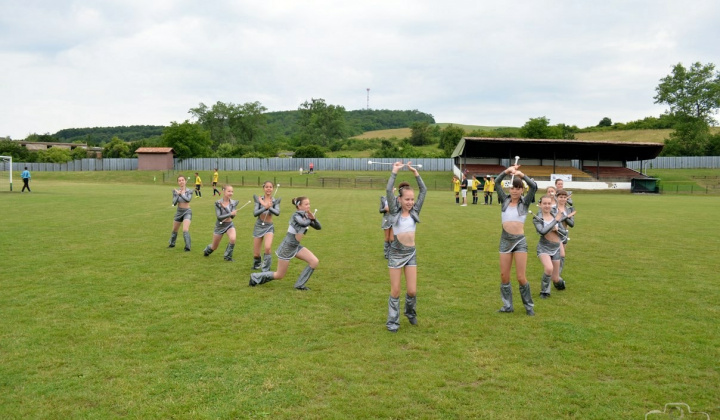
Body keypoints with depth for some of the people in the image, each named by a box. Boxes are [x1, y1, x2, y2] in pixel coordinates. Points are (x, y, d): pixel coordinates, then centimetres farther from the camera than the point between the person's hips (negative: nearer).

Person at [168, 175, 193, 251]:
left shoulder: (189, 191, -6)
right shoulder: (175, 191, 0)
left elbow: (188, 199, -24)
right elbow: (174, 203, -8)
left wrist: (181, 193, -20)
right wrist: (178, 194, -20)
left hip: (187, 212, -4)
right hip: (179, 212, 4)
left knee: (185, 230, -21)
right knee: (174, 230, 19)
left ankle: (187, 247, -16)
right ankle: (172, 244, 42)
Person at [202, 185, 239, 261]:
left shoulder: (233, 203, -7)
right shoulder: (218, 203, -15)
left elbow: (232, 216, -16)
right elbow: (219, 217, -22)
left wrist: (225, 207, -26)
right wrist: (230, 214, -33)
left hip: (229, 224, 2)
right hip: (220, 226, -2)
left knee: (232, 239, -29)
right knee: (214, 247, 12)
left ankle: (228, 257, -5)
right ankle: (207, 250, 50)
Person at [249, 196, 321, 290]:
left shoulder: (305, 216, 3)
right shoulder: (296, 215, -20)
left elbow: (318, 227, 4)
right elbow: (304, 223, -40)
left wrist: (313, 218, -14)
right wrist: (310, 220, -18)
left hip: (296, 247, 8)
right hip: (287, 247, -8)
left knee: (315, 261, -8)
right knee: (279, 275, 4)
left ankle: (300, 285, 4)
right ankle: (255, 277, 26)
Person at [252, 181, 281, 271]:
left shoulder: (275, 201, -3)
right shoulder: (259, 199, -4)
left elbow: (277, 213, -21)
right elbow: (255, 213, -16)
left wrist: (268, 206, -32)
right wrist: (265, 207, -30)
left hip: (269, 227, -1)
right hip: (258, 226, 1)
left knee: (268, 248, -27)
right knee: (256, 254, 7)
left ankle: (266, 270, -9)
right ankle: (257, 263, 43)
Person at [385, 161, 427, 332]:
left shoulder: (415, 211, 3)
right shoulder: (395, 212, -5)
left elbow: (423, 190, -1)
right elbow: (388, 191, -17)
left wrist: (415, 172, -3)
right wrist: (394, 172, -13)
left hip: (411, 253, 3)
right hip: (396, 253, -3)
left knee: (412, 291, 3)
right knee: (395, 291, 2)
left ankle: (410, 312, 33)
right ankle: (392, 321, 17)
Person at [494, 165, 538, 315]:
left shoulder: (525, 202, 3)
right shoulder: (505, 200, 6)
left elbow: (534, 186, -11)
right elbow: (497, 182, -3)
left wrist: (522, 175, -16)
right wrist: (507, 171, -13)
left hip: (520, 241, -2)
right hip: (505, 240, 3)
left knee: (521, 277, -3)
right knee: (504, 276, 6)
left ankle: (529, 306, 15)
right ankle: (507, 305, 21)